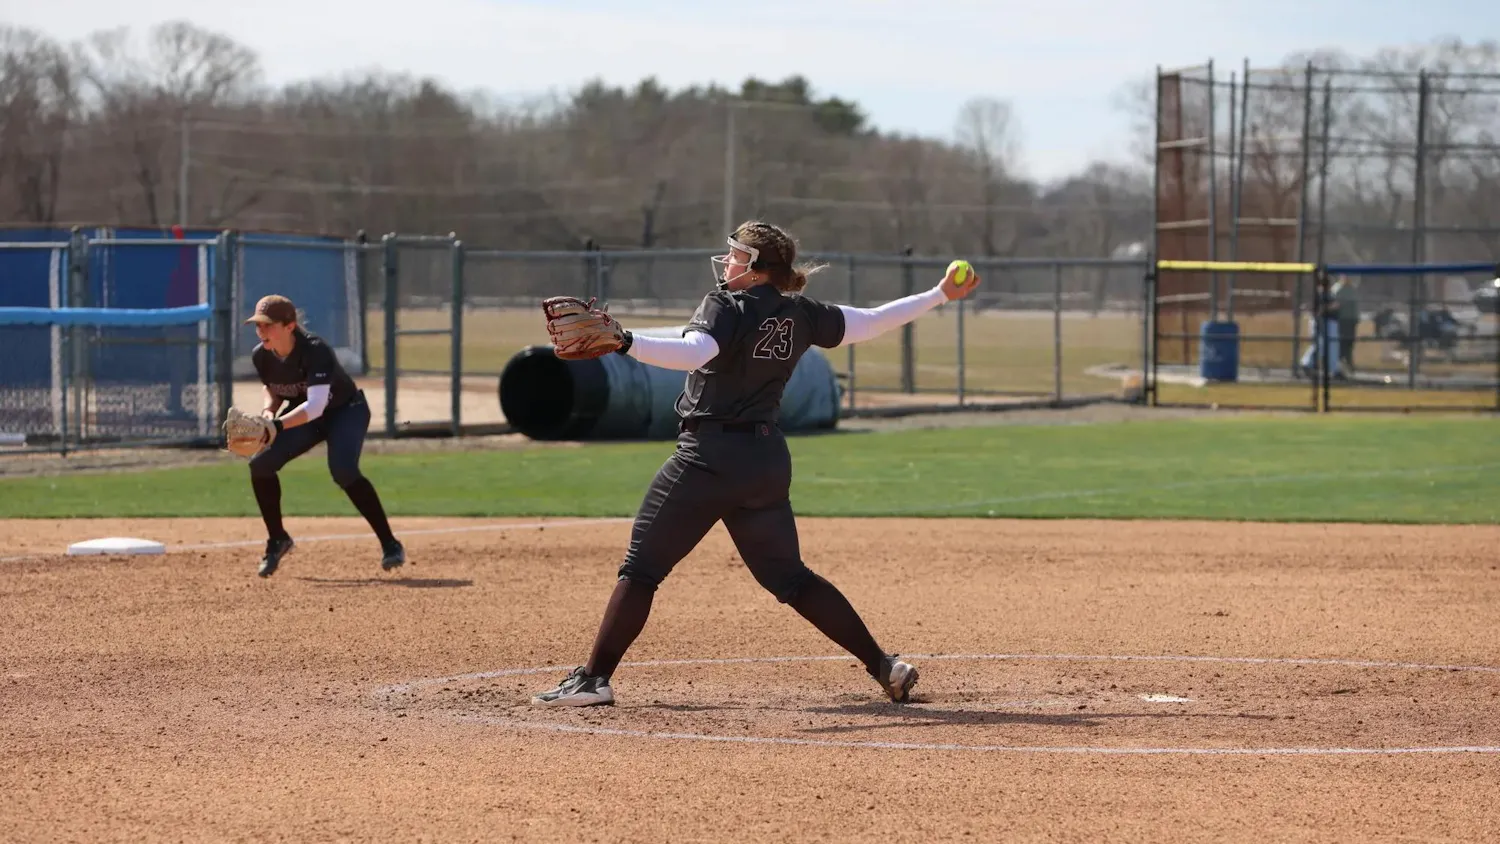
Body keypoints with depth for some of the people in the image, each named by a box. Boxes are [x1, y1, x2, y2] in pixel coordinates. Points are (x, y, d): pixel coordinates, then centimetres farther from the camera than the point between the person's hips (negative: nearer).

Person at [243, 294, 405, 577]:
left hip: (346, 410, -6)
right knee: (261, 465, -10)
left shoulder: (315, 351, -33)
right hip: (304, 416, 7)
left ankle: (390, 544, -21)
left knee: (343, 470, -31)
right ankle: (277, 540, 12)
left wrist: (277, 426, -54)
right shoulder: (261, 356, -13)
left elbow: (315, 406, -42)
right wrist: (269, 410, -15)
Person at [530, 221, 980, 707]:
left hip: (710, 457, -7)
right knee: (788, 577, 16)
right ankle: (883, 665, 13)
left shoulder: (725, 306, -9)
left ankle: (594, 680, -6)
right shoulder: (799, 315, 8)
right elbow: (870, 323, 16)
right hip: (769, 460, 7)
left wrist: (624, 343, -39)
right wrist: (938, 297, 27)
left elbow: (694, 352, -28)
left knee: (642, 567, -2)